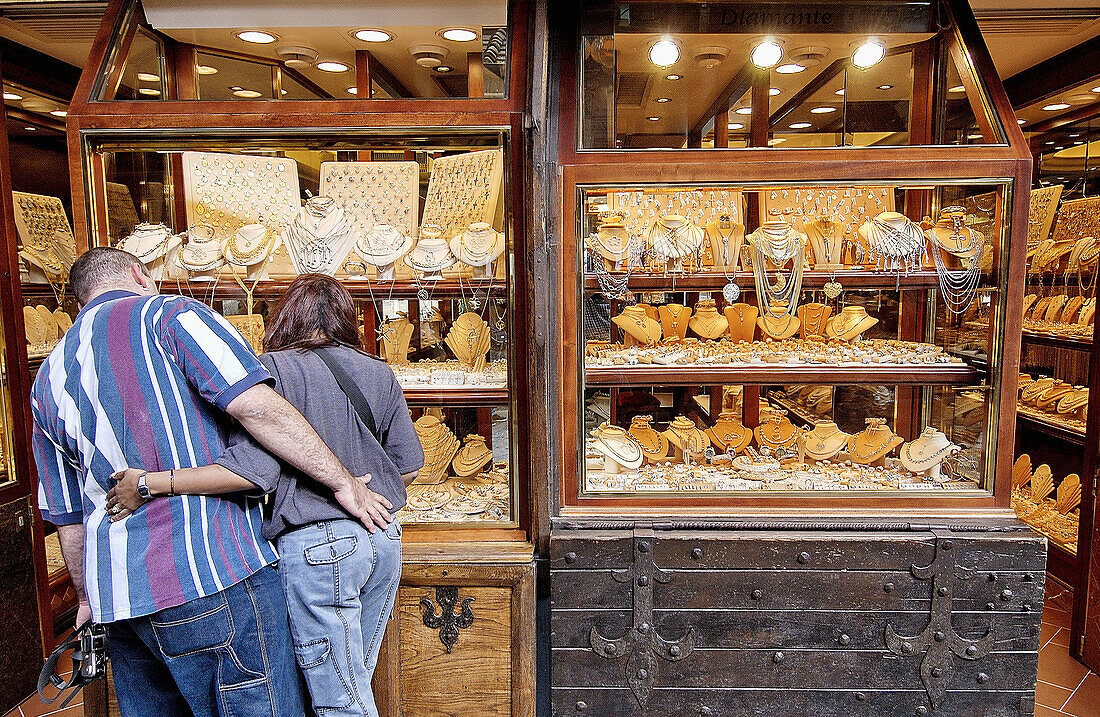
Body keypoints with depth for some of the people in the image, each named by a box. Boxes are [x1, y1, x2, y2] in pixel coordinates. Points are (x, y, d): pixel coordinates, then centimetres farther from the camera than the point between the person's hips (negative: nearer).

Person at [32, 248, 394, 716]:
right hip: (211, 574, -7)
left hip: (116, 596, 8)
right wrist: (344, 483, -13)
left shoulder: (48, 379, 18)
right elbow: (256, 406, -17)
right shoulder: (170, 314, -1)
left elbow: (67, 516, 21)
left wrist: (88, 598, 32)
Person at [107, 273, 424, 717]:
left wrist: (149, 483, -11)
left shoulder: (274, 369, -8)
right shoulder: (380, 374, 8)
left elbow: (253, 470, -19)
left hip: (316, 546, -6)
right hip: (384, 539, 6)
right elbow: (407, 467, 11)